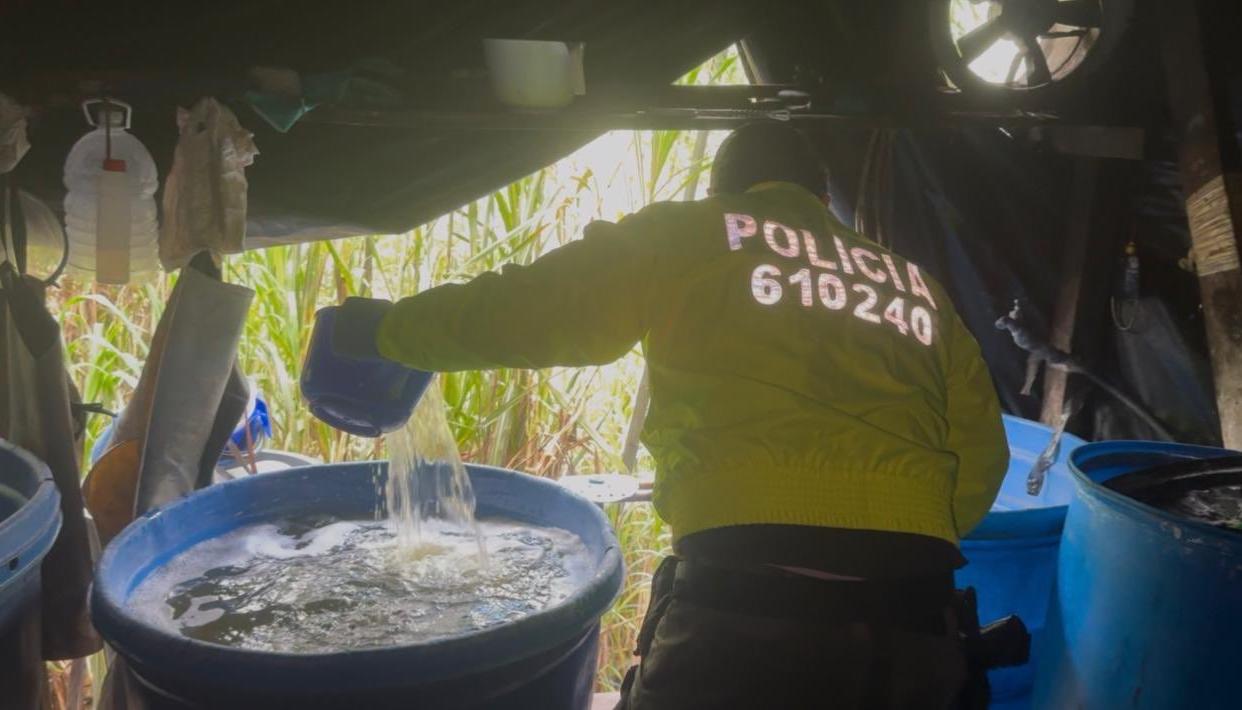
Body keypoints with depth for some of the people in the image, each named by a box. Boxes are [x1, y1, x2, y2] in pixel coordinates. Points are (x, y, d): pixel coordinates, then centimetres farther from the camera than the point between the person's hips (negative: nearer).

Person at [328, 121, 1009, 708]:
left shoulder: (685, 235, 10)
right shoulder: (917, 285, 21)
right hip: (912, 614, 4)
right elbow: (980, 455, 16)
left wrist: (385, 327, 29)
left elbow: (521, 310, 12)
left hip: (744, 599, -4)